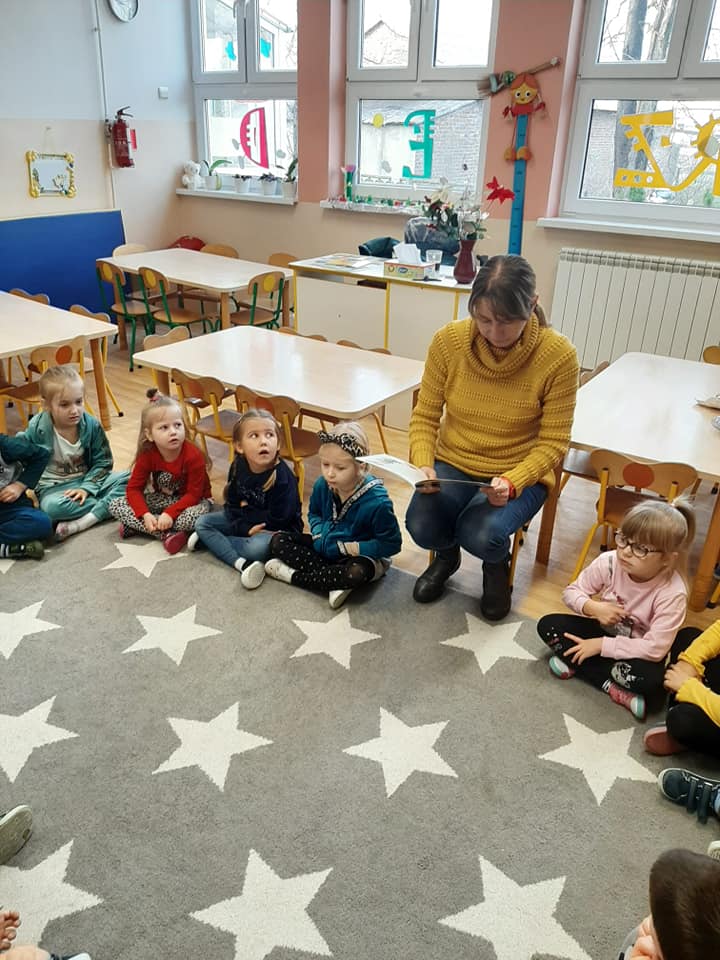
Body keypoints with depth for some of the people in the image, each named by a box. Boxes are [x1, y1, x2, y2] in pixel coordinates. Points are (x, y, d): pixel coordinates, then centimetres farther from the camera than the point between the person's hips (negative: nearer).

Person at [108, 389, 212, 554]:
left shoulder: (193, 456, -26)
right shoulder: (147, 454, -15)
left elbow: (194, 494, -22)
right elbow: (134, 488, -11)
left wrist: (170, 513, -34)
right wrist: (145, 515, -28)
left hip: (190, 500, -4)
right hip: (160, 498, 4)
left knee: (195, 516, -40)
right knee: (116, 505, -14)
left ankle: (136, 526, -21)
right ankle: (168, 534, -25)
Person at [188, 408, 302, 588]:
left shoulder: (282, 476, -27)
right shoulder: (238, 467, -10)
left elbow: (277, 520, -25)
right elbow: (231, 506, -3)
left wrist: (245, 511, -14)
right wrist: (245, 528, -21)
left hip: (277, 530, -6)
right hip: (244, 523, 6)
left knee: (258, 547, -37)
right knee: (202, 522, -5)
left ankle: (210, 540, -13)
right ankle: (241, 563, -23)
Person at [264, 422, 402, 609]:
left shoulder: (376, 501, -27)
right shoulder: (322, 485, -11)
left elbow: (392, 544, -20)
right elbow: (314, 513, 12)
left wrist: (352, 548, -23)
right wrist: (318, 534, -8)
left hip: (359, 555, -6)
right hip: (326, 547, 6)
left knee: (357, 573, -40)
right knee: (278, 542, -8)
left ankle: (293, 576, -18)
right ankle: (335, 581, -21)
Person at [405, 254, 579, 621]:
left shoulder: (558, 356, -19)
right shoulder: (449, 340, -14)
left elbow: (553, 443, -12)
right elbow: (425, 416, -3)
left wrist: (512, 482, -28)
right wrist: (423, 465, -20)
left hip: (520, 473, -2)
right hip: (452, 462, 2)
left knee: (481, 536, -28)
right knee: (422, 527, -24)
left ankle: (497, 564, 12)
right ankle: (446, 556, 16)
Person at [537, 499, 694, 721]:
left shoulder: (672, 593, -28)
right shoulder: (609, 562, -20)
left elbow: (655, 648, -28)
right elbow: (571, 591, -8)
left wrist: (601, 645, -26)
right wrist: (593, 608, -30)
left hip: (637, 650, -4)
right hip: (604, 629, 4)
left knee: (651, 681, -35)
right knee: (548, 625, -17)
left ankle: (574, 663, -16)